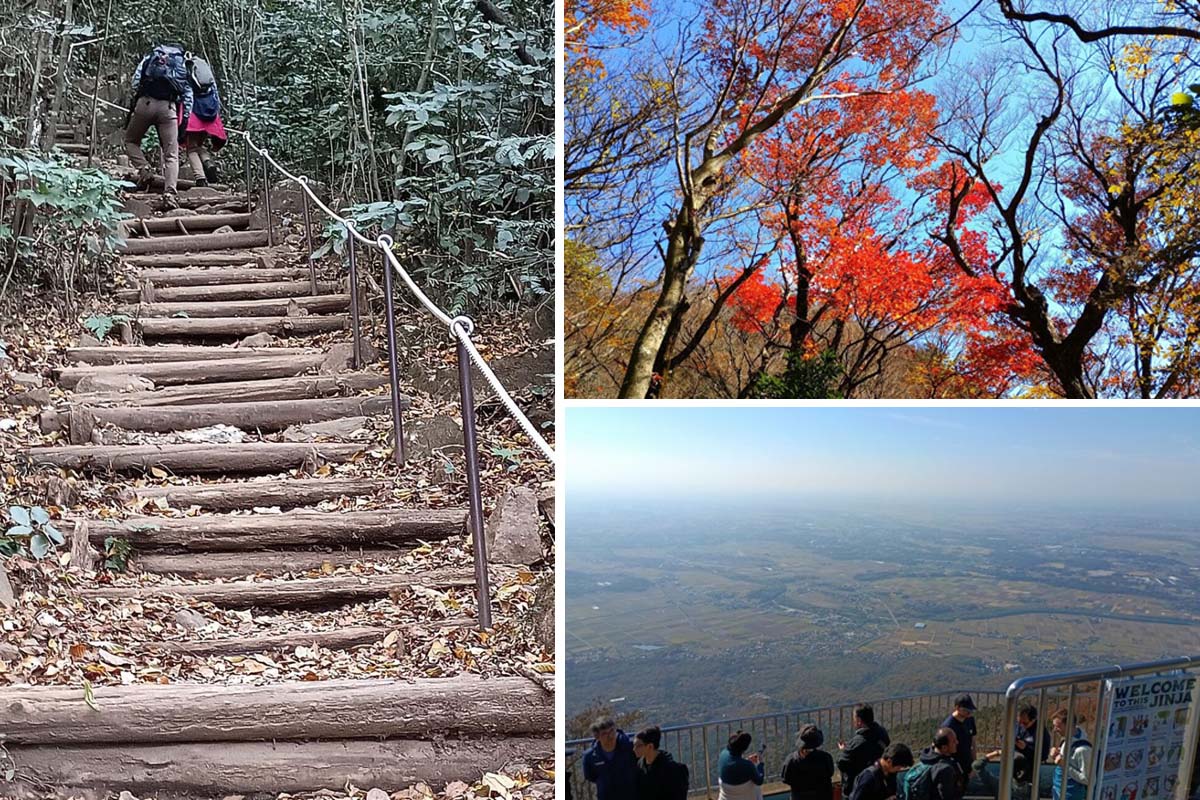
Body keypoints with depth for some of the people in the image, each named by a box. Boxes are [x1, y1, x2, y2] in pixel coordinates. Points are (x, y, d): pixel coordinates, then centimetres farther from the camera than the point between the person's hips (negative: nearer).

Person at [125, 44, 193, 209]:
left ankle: (144, 169, -1)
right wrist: (184, 121, 15)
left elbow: (136, 81, 10)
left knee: (131, 141, 22)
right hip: (169, 107, 0)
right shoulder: (184, 66, 26)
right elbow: (188, 97, 16)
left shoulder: (150, 58, 25)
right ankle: (169, 194, -14)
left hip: (145, 102, 0)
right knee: (171, 155, 1)